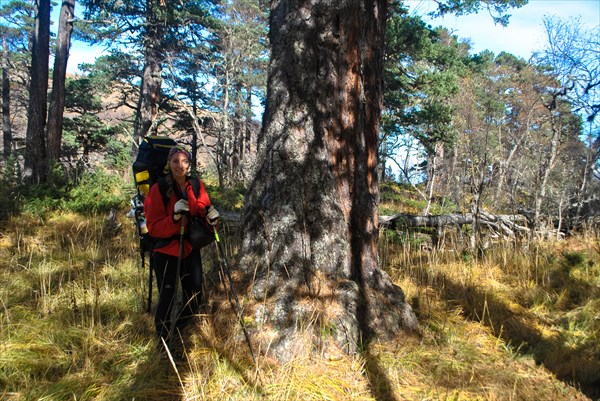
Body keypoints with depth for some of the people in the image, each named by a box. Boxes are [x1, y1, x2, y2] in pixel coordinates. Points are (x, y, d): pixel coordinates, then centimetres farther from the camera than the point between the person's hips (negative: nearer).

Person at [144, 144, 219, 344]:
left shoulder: (197, 185, -1)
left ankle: (179, 332, 40)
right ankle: (163, 340, 22)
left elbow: (202, 210, 8)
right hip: (166, 251, -5)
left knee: (195, 298, 13)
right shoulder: (158, 189, -14)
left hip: (190, 249, 5)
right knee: (167, 298, -3)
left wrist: (211, 214, -15)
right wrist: (174, 217, -32)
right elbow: (153, 228, -15)